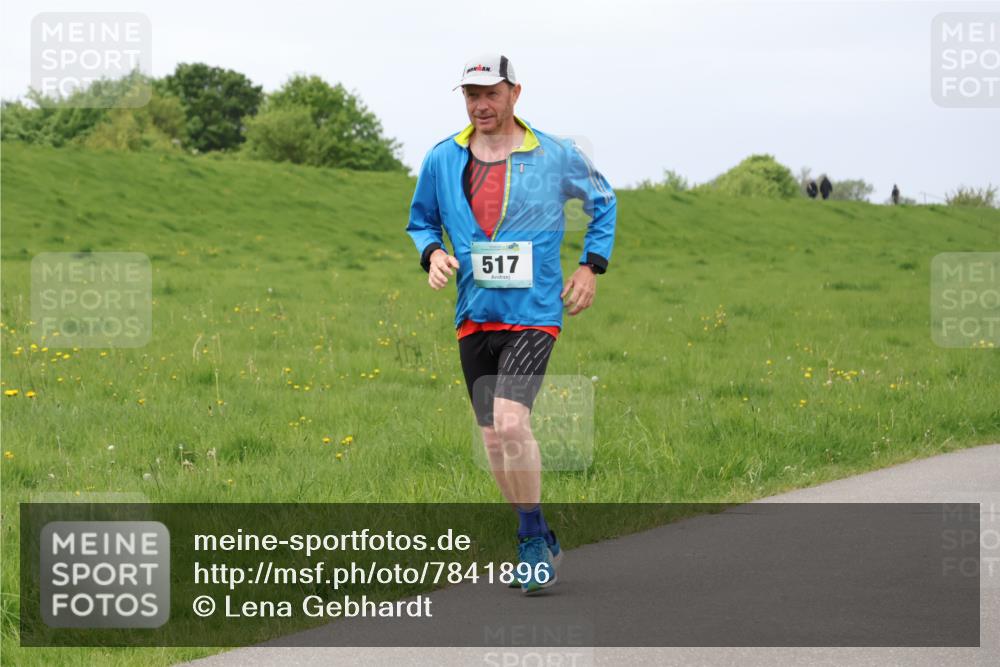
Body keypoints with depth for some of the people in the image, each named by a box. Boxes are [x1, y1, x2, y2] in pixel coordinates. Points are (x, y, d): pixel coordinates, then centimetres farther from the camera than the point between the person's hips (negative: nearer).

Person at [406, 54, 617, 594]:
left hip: (534, 312, -4)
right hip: (474, 315, 4)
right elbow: (421, 220, 19)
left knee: (510, 422, -22)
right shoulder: (442, 160, 5)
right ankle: (537, 544, 23)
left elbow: (602, 201, 16)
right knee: (493, 438, 7)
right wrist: (432, 253, -2)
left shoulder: (555, 156, -1)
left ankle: (534, 537, -6)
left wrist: (591, 265, 7)